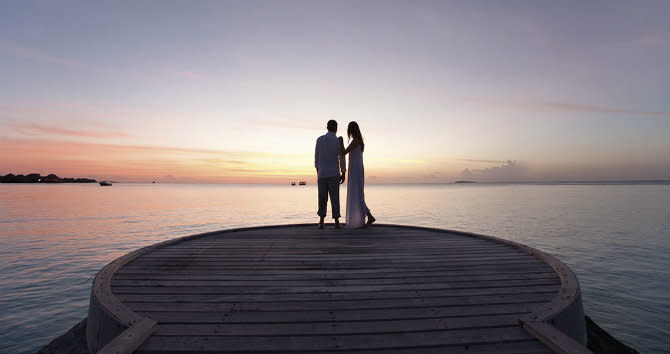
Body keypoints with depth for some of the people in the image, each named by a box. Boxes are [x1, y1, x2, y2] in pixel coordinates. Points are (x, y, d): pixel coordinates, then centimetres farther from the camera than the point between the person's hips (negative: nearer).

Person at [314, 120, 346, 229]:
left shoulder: (319, 139, 3)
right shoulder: (339, 141, -5)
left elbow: (316, 156, 9)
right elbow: (342, 159, -5)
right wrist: (343, 174, 1)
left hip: (322, 173, 2)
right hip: (334, 174, -2)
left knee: (322, 198, 9)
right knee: (335, 198, 1)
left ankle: (321, 221, 5)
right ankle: (336, 222, 0)